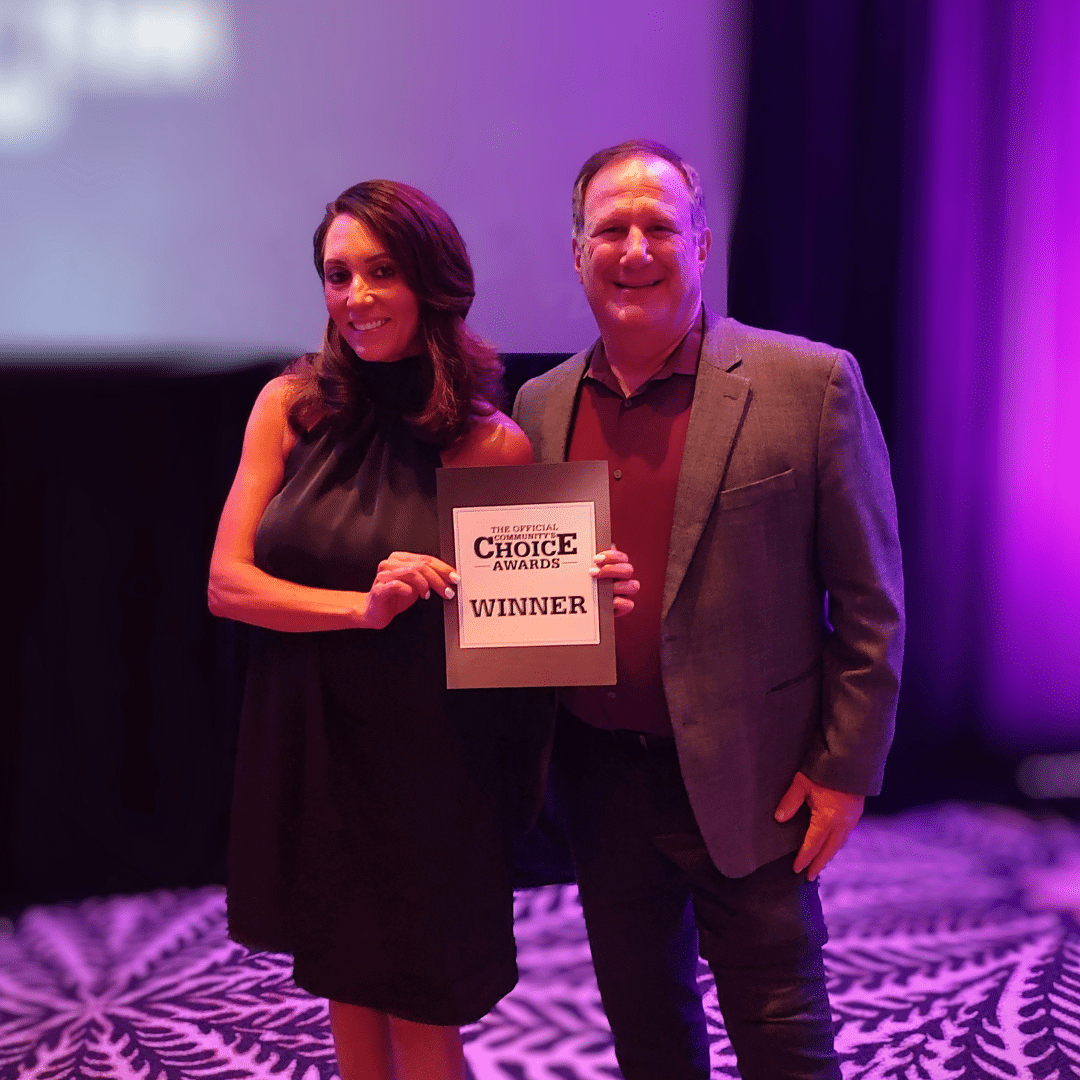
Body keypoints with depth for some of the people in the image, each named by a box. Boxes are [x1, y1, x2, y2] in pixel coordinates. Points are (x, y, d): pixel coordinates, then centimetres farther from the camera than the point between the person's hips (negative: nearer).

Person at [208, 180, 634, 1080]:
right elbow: (227, 582, -6)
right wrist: (361, 607, -20)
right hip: (305, 748, 3)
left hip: (427, 760, -3)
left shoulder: (491, 442, -10)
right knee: (345, 990, 19)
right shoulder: (291, 405, -3)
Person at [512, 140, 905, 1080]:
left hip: (745, 781, -4)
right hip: (599, 777, 5)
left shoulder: (808, 385, -10)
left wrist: (846, 768, -9)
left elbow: (870, 602, -7)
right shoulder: (544, 405, 4)